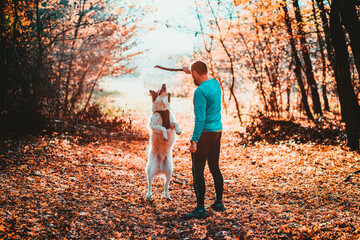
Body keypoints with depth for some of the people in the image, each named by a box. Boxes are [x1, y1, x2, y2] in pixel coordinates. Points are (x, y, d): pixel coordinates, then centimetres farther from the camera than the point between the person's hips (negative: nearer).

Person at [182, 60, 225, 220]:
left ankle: (200, 209, -1)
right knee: (215, 168, 17)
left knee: (198, 172, -3)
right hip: (217, 131, 9)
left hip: (204, 133, -9)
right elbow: (205, 79, 33)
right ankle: (219, 203, 26)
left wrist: (194, 141, -22)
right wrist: (190, 70, 45)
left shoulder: (200, 91, -19)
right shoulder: (215, 83, 7)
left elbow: (200, 119, -24)